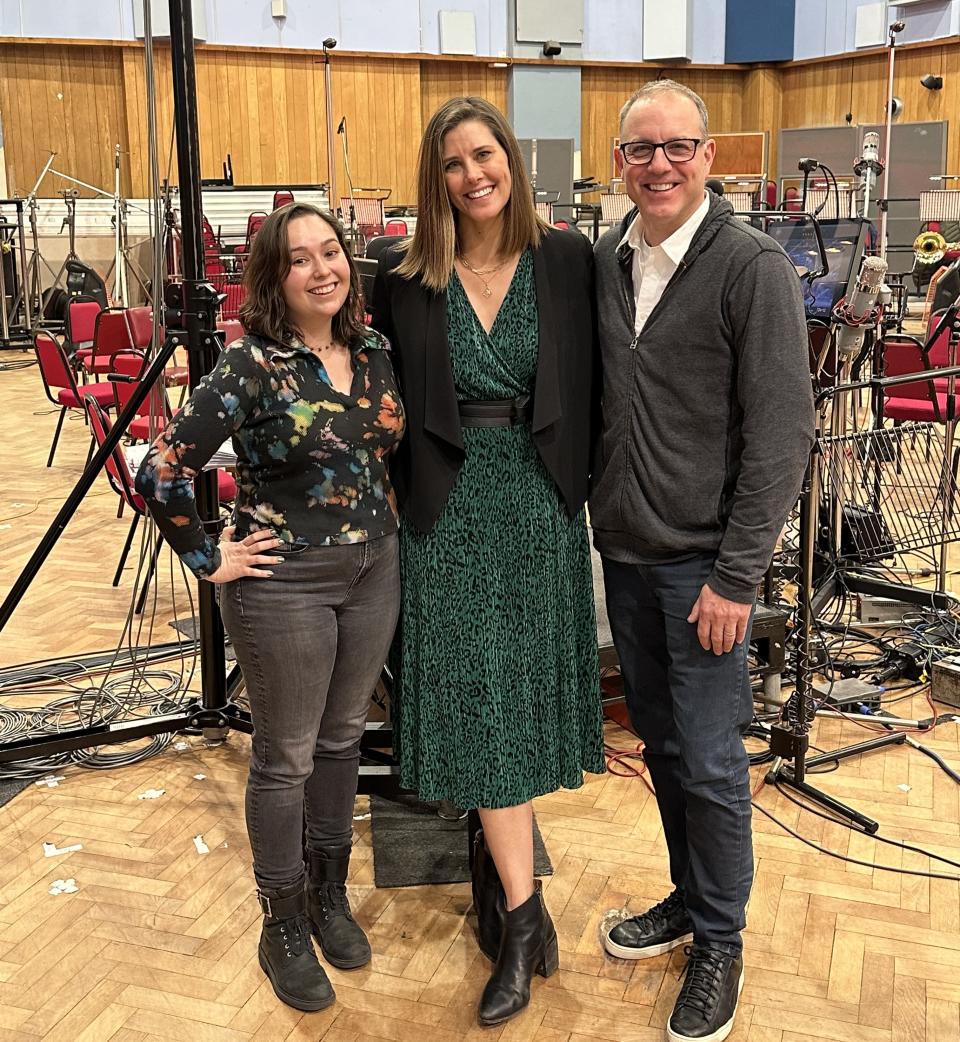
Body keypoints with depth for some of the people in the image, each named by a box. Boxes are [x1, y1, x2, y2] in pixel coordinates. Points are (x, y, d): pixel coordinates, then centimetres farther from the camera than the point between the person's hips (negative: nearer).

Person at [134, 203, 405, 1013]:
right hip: (285, 586, -5)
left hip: (375, 573, 6)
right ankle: (285, 928, 27)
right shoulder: (251, 367, -17)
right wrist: (209, 560, -13)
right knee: (287, 758, 8)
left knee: (343, 738, 18)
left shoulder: (377, 352, 1)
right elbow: (162, 472, -18)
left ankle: (331, 896, 39)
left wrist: (387, 521, 10)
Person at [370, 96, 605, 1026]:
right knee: (478, 696, -1)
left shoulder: (567, 260, -1)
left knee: (522, 690, 10)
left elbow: (592, 383, 3)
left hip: (541, 504, 1)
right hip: (451, 509, -1)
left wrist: (582, 482, -2)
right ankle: (522, 914, 7)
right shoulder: (405, 277, -2)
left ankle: (494, 852, 32)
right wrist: (403, 488, 1)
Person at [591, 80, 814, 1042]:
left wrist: (736, 577, -16)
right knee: (660, 743, 17)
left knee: (709, 761, 3)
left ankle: (720, 944, 23)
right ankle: (688, 898, 37)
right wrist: (595, 510, 5)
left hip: (702, 560, -5)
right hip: (623, 551, 6)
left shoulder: (753, 267, -12)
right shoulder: (605, 260, 5)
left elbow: (781, 432, -14)